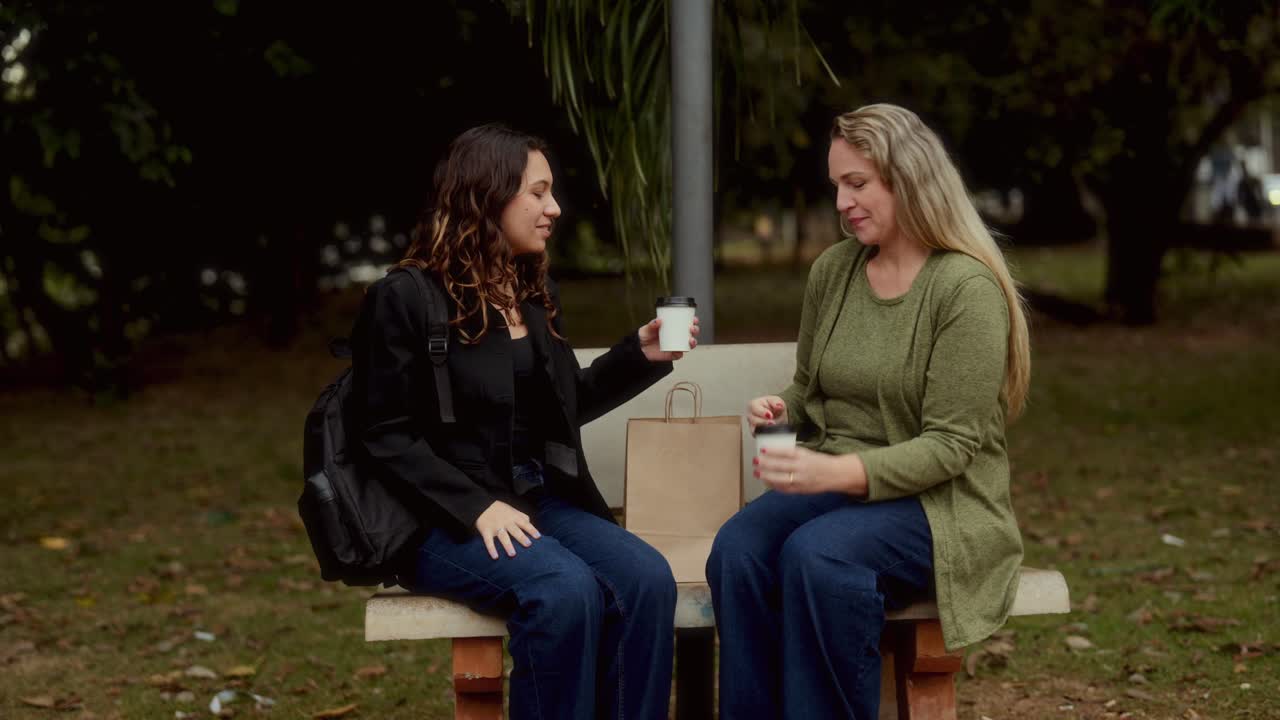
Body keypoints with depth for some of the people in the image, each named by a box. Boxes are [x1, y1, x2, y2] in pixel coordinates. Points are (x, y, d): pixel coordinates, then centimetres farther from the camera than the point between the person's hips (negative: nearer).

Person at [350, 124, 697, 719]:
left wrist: (640, 354, 11)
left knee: (647, 578, -22)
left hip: (539, 500, 6)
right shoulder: (403, 299, -6)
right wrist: (477, 508, -21)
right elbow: (387, 437, -10)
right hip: (445, 519, -6)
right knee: (566, 589, -33)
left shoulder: (536, 293, 14)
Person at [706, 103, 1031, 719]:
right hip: (831, 484, 5)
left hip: (937, 502, -5)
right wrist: (781, 410, -3)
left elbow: (949, 447, -15)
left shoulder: (968, 288, -11)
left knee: (816, 556, -35)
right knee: (736, 549, -26)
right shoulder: (831, 271, 8)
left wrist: (838, 471, -27)